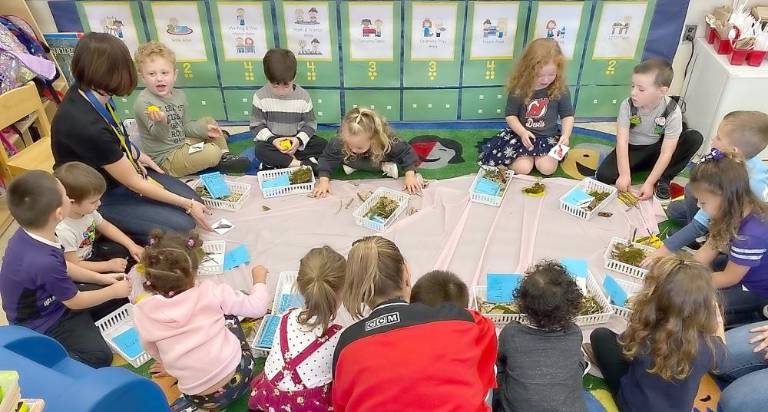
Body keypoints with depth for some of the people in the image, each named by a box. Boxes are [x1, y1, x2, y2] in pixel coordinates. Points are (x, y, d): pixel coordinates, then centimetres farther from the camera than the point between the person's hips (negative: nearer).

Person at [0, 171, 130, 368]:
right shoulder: (44, 262, -38)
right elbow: (75, 302, -19)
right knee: (100, 356, -17)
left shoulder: (28, 234, -14)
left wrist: (100, 278, 6)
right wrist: (114, 290, -6)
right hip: (42, 323, -8)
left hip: (48, 301, 8)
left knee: (119, 301, 7)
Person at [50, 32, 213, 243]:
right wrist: (187, 205, -16)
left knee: (194, 200, 2)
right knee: (182, 225, -17)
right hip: (100, 198, -8)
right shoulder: (87, 127, -35)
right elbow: (134, 183, -24)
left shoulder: (86, 91, -12)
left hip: (119, 171, 8)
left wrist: (136, 154, 0)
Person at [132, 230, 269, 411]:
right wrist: (259, 280, 15)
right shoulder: (211, 293, -15)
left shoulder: (143, 313, -10)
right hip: (238, 378, 0)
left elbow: (154, 352, 7)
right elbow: (258, 307, -3)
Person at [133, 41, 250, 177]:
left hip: (183, 143, 9)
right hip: (165, 159, -8)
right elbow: (159, 135, -26)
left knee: (209, 121, 15)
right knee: (213, 153, -24)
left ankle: (226, 157, 5)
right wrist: (161, 123, -47)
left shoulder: (179, 95, 3)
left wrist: (205, 129, -1)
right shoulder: (143, 102, -19)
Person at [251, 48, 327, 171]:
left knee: (323, 144, -19)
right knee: (260, 150, -32)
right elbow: (257, 126, -6)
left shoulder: (303, 96, -8)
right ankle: (299, 164, -32)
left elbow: (310, 124, -3)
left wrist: (299, 140, -22)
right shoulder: (260, 96, -9)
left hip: (295, 140, 2)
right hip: (271, 140, -1)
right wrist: (272, 140, -24)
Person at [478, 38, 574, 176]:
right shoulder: (519, 89, -13)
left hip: (549, 136, 1)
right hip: (522, 134, -1)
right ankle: (528, 153, 14)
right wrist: (522, 132, -22)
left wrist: (566, 135, -18)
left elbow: (567, 116, 0)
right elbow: (511, 116, -6)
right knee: (522, 168, -19)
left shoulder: (561, 90, -10)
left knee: (546, 167, -18)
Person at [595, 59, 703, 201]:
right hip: (632, 149, 0)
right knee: (604, 175, -25)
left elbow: (666, 153, -25)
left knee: (695, 138, -24)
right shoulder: (627, 105, -21)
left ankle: (663, 178, -12)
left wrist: (649, 183, -32)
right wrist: (625, 175, -36)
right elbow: (622, 141, -26)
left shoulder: (673, 112, -23)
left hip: (656, 148, 0)